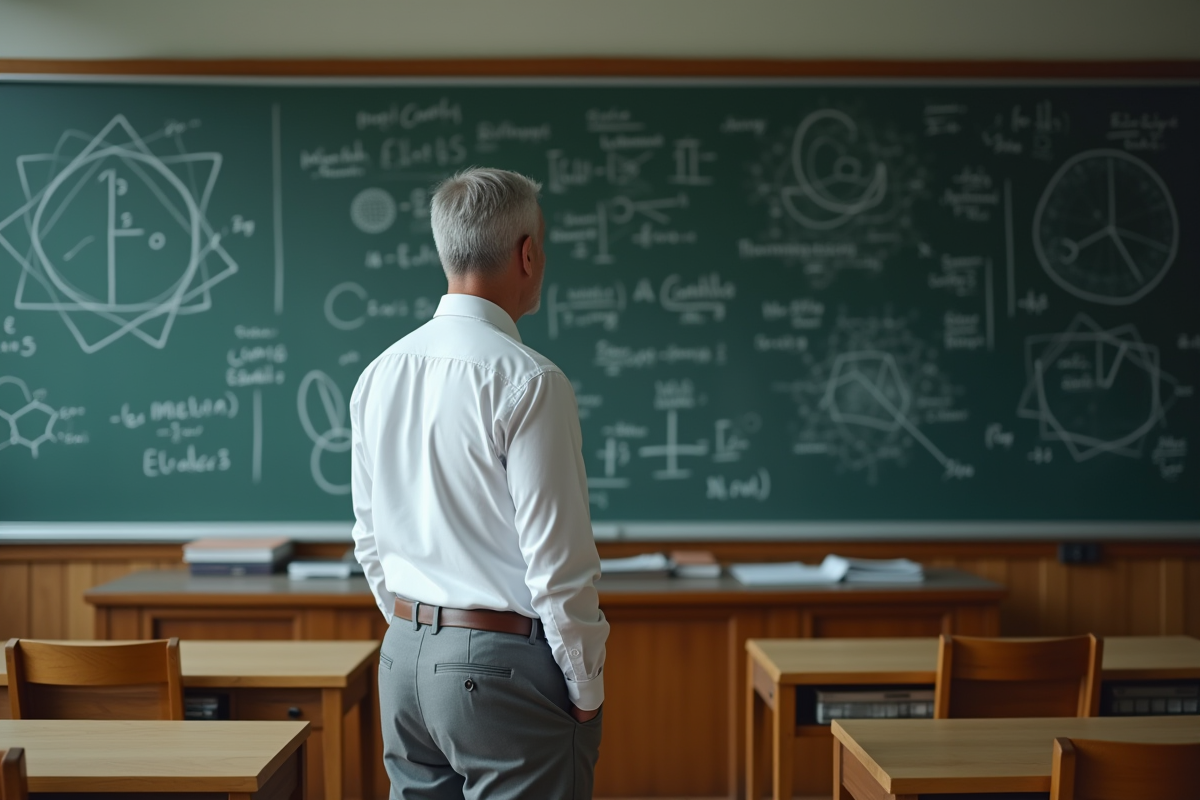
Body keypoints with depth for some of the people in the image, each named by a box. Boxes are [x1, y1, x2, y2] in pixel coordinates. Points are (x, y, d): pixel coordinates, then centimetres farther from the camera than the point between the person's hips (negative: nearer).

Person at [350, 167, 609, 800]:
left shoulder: (378, 375, 7)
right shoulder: (527, 382, -16)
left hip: (404, 656, 8)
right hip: (504, 662, -7)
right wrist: (586, 689, -6)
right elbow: (557, 559, -16)